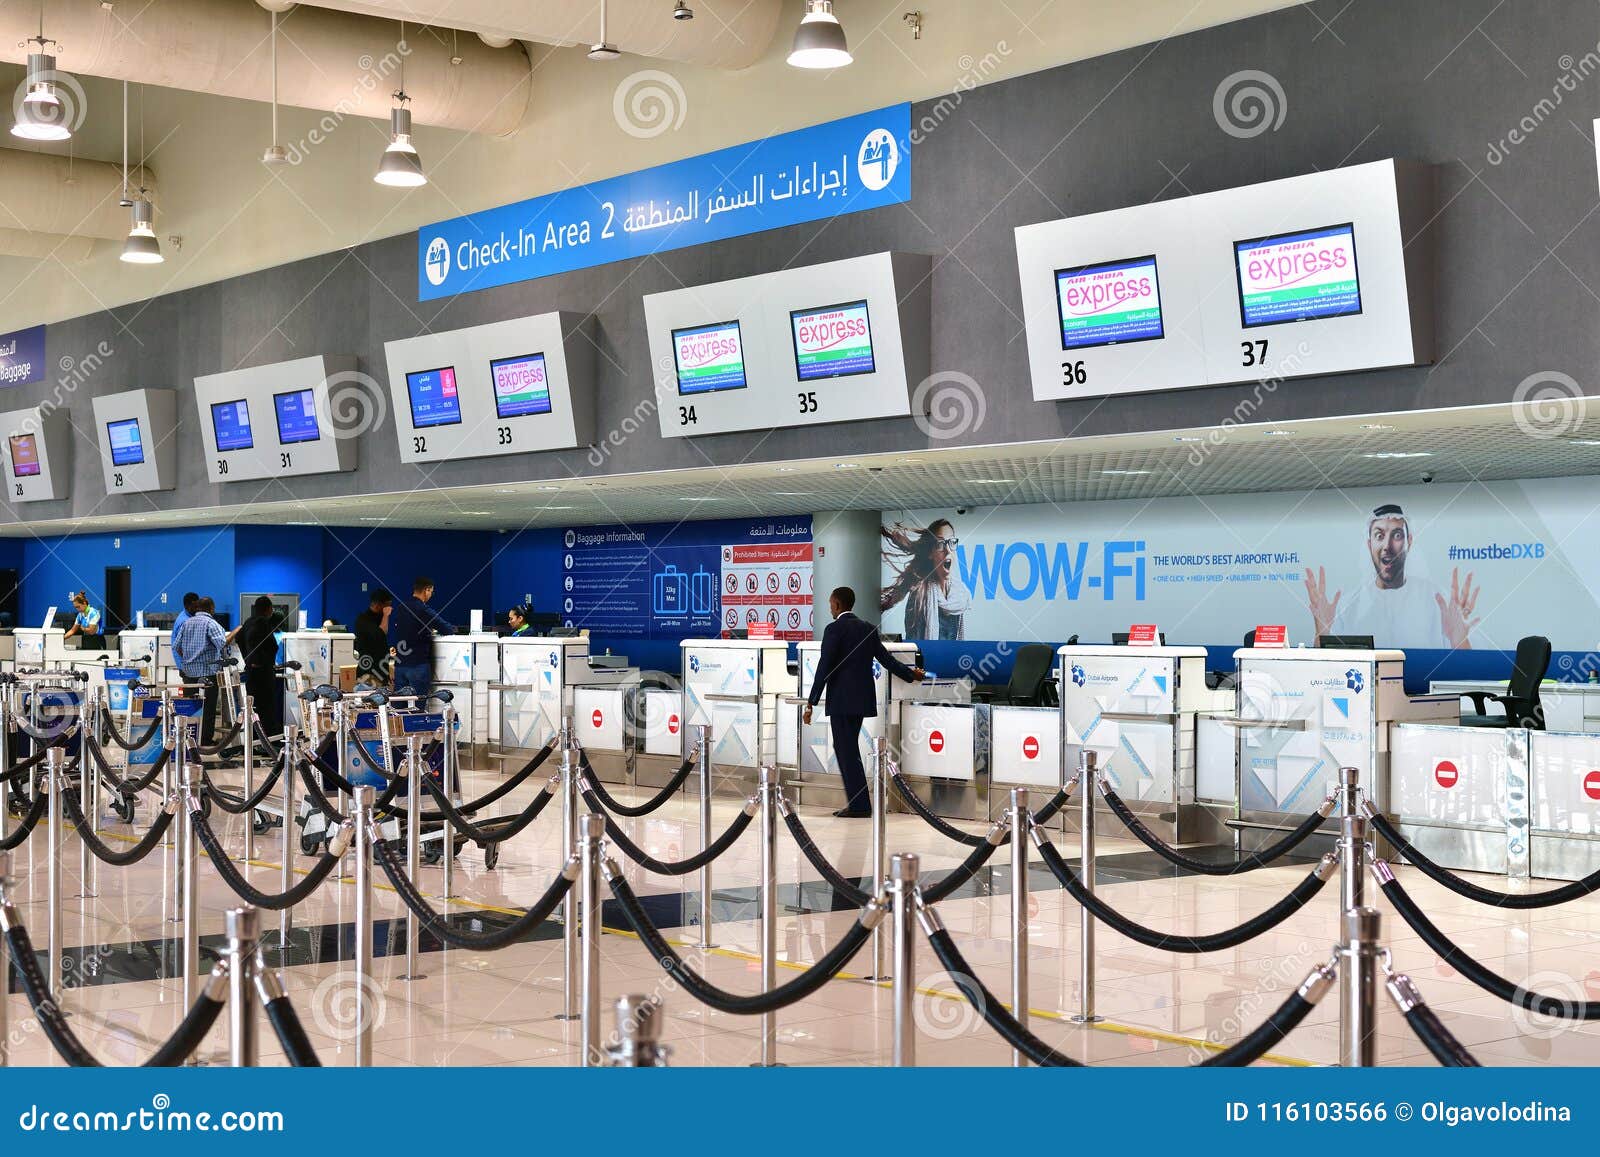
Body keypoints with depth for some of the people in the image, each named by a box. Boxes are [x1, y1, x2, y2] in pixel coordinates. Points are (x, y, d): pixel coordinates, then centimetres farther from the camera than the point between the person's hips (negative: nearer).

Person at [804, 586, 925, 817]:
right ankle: (856, 803, 12)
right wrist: (911, 674, 32)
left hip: (842, 700, -7)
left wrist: (811, 703, -13)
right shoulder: (868, 628, 11)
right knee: (847, 749, 14)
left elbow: (824, 668, -14)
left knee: (847, 751, -4)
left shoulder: (834, 629, -10)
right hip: (862, 699, 7)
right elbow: (886, 658, 15)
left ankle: (860, 805, -6)